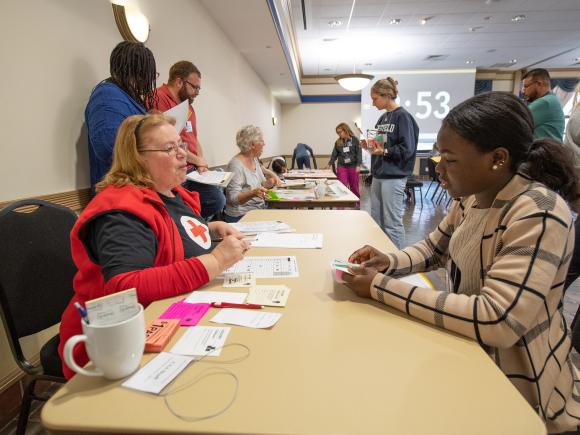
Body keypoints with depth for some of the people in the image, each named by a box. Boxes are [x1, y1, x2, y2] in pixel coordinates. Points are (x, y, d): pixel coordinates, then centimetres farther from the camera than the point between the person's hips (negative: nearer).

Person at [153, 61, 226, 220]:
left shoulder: (188, 105, 19)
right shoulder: (159, 98, -13)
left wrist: (201, 163, 6)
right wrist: (197, 160, -6)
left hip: (192, 171, 9)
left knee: (217, 201, 4)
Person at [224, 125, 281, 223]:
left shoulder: (255, 159, 9)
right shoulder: (236, 164, -16)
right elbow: (234, 198, -20)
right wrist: (253, 193, -35)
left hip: (259, 209, 8)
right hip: (242, 216, -8)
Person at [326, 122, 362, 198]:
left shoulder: (354, 140, -2)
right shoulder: (338, 142, 7)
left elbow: (359, 153, -5)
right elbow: (334, 154, 10)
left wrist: (358, 165, -13)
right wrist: (329, 164, 2)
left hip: (353, 166, -2)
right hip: (341, 166, 2)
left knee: (354, 187, 6)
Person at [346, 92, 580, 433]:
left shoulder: (538, 215, -28)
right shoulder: (472, 196, -4)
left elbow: (497, 322, -35)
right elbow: (435, 249, 10)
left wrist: (381, 286, -32)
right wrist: (390, 262, -11)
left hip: (514, 383, -6)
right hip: (469, 353, 6)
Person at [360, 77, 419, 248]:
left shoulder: (403, 116, -10)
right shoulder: (382, 118, 14)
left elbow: (407, 149, -16)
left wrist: (384, 151, -25)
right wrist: (369, 146, 3)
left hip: (393, 177, -9)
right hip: (378, 175, 9)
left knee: (392, 222, -3)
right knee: (376, 220, 14)